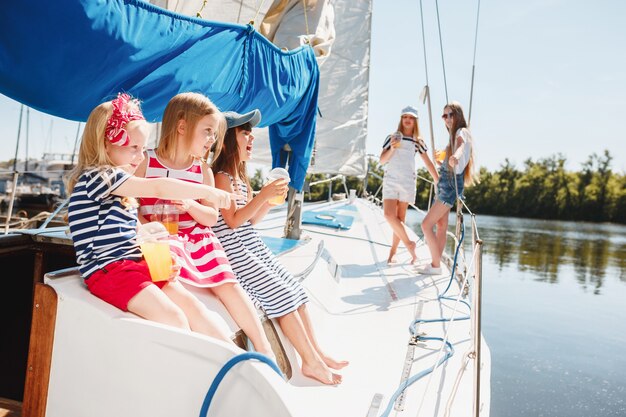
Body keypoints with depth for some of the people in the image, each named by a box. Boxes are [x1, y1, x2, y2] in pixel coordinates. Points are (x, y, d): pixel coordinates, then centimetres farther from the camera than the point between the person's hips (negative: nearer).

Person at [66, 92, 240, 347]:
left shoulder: (122, 188, 17)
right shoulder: (97, 176, -12)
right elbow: (159, 188, -23)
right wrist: (207, 191, -21)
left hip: (136, 262, 8)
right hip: (108, 269, -8)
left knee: (191, 304, -9)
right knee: (174, 317, -23)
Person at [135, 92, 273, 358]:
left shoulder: (203, 171, 10)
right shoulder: (145, 163, -1)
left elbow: (211, 218, 6)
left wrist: (190, 205, -15)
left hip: (197, 237, 3)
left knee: (228, 283, -10)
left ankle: (263, 348, -2)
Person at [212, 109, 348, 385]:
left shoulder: (238, 176, 16)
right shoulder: (221, 176, -12)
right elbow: (233, 221, -20)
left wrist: (271, 198, 5)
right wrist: (263, 195, -23)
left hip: (252, 246, 9)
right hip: (235, 251, -9)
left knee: (296, 290, 3)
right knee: (282, 295, -13)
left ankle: (317, 353, 10)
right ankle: (311, 362, -3)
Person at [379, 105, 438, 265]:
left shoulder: (418, 142, 10)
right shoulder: (392, 138, 7)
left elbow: (428, 163, 13)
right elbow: (382, 160, 4)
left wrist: (439, 182, 10)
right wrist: (392, 148, -13)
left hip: (408, 181, 1)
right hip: (390, 180, 0)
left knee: (400, 218, -1)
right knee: (389, 214, -16)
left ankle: (393, 252, 7)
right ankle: (409, 243, -1)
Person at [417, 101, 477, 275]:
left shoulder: (461, 132, -11)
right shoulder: (454, 135, 18)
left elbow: (461, 146, -36)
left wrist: (455, 157, -57)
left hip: (451, 184, -10)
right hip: (445, 183, 10)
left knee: (426, 224, -13)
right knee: (441, 226, 12)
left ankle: (436, 265, -6)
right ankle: (436, 263, 19)